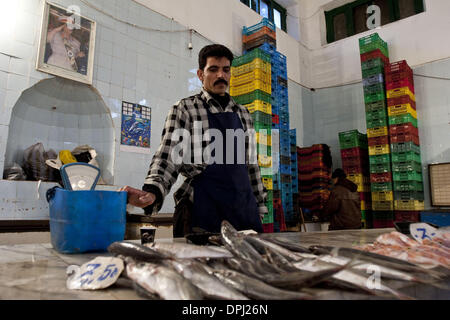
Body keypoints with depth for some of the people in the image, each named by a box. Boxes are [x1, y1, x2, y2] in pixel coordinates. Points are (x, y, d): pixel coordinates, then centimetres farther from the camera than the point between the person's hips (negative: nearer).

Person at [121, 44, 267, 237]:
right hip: (203, 210, -4)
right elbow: (168, 158, -9)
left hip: (244, 207, 5)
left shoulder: (242, 113, 16)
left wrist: (259, 206, 15)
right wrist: (152, 192, -27)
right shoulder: (184, 109, 2)